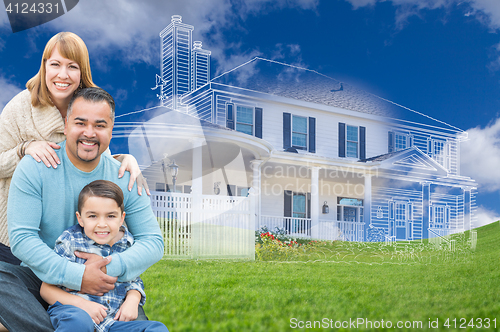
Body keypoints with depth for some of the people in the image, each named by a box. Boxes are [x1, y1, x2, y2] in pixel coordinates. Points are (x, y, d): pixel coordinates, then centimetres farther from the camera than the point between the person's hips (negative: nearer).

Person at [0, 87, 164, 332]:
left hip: (101, 285, 1)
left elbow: (153, 242, -2)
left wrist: (111, 267, -21)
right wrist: (76, 275, -25)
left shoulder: (124, 179, -2)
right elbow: (21, 237, -15)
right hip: (41, 280, 0)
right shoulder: (33, 169, -8)